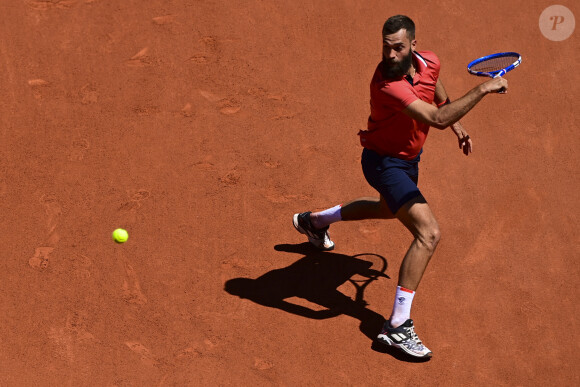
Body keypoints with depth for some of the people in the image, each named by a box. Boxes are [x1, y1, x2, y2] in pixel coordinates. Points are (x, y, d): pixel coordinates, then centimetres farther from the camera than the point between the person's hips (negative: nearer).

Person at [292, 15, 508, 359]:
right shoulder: (387, 84, -36)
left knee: (389, 209, 37)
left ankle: (314, 221, 60)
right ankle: (398, 326, -19)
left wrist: (459, 128, 3)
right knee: (429, 233, -23)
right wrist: (484, 89, -42)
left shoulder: (429, 62, -12)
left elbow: (441, 101, 13)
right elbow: (436, 119, -46)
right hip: (384, 161, -9)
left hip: (408, 158, 9)